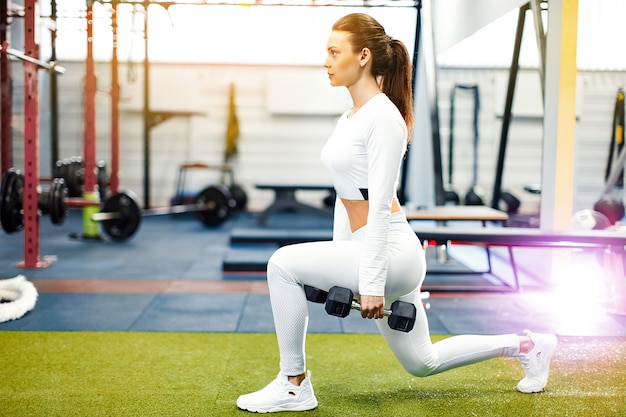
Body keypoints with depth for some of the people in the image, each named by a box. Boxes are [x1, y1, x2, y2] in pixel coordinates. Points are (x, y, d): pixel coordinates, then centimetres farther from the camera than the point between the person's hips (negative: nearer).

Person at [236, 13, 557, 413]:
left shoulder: (384, 116, -16)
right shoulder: (350, 117, 12)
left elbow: (380, 205, -21)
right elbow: (347, 198, 17)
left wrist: (371, 283, -22)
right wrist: (340, 269, 19)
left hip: (392, 252, -10)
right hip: (372, 252, 10)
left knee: (284, 264, -18)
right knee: (423, 363, 19)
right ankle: (527, 346, 34)